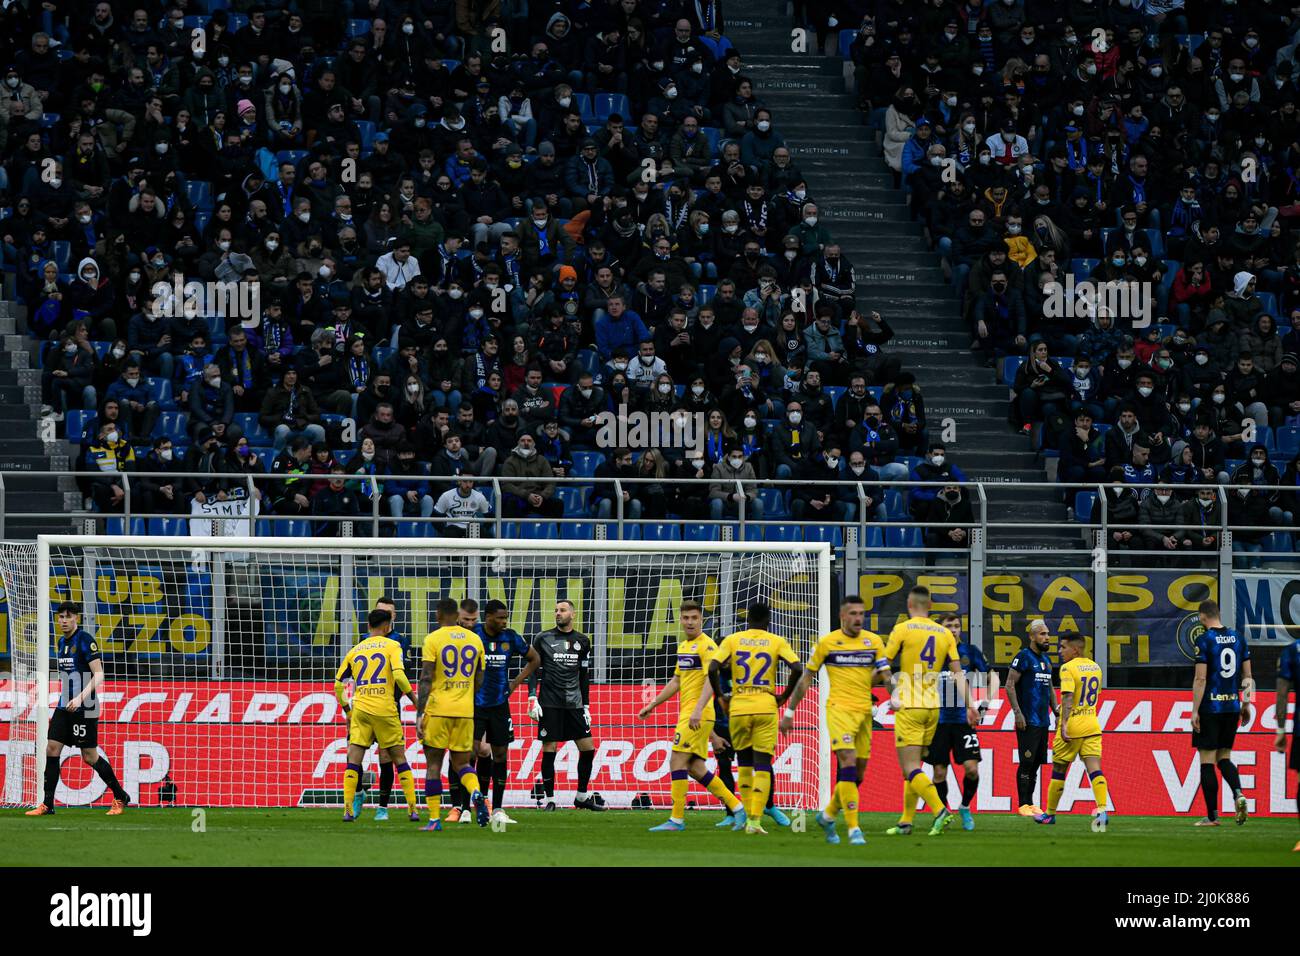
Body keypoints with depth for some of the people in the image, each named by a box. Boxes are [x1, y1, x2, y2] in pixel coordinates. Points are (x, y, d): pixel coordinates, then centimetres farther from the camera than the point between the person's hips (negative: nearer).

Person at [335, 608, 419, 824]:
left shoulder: (355, 650, 13)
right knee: (399, 758, 7)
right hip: (385, 710, -2)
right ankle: (413, 809, 6)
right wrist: (415, 699, 0)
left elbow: (338, 684, 14)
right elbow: (399, 676, -12)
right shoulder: (392, 646, 1)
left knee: (354, 760, 1)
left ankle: (348, 809, -8)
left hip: (360, 709, 2)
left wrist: (347, 710, 24)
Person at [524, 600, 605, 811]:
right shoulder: (543, 639, 2)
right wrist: (532, 698, -7)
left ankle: (582, 797, 14)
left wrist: (586, 705, 14)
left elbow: (584, 675, 16)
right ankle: (550, 799, 3)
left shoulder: (582, 641, 11)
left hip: (574, 703, 3)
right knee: (549, 750, -5)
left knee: (588, 748, 1)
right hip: (550, 704, -3)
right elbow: (532, 669, 3)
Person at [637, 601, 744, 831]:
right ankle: (735, 806, 16)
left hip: (698, 715, -9)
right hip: (687, 714, 9)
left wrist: (698, 710, -31)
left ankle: (677, 819, -9)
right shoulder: (683, 646, 18)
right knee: (695, 767, 9)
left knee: (677, 761, -11)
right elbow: (676, 682, 26)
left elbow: (711, 680, -21)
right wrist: (652, 705, 25)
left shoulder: (707, 646, -10)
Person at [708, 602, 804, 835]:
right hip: (766, 708, -1)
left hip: (739, 708, 1)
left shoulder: (732, 640, 5)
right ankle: (755, 820, -10)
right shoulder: (777, 642, 4)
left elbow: (713, 668, -7)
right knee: (762, 765, 0)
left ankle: (749, 815, 15)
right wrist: (784, 696, 5)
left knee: (744, 763, 16)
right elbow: (797, 668, -8)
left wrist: (720, 697, 6)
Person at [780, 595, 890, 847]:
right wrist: (789, 711, 8)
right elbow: (806, 679, 7)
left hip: (864, 710, 4)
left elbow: (885, 674, 8)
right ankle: (853, 828, -20)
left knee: (857, 775, 8)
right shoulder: (827, 643, 0)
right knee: (848, 764, -19)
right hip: (839, 709, -4)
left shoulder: (874, 641, 9)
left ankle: (828, 815, 31)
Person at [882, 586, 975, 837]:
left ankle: (940, 811, -25)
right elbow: (958, 673, 4)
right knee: (913, 766, 15)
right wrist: (968, 706, 4)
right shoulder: (944, 634, 8)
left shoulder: (902, 629, -6)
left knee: (909, 768, -8)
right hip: (932, 707, 6)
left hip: (908, 706, -6)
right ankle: (906, 822, 16)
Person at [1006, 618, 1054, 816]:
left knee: (1037, 763, 9)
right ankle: (1023, 805, -5)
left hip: (1043, 721, 8)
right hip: (1028, 721, -8)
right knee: (1027, 763, -8)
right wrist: (1017, 713, -18)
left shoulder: (1046, 659, 16)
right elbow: (1009, 685, -13)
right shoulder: (1023, 657, -9)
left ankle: (1030, 803, 15)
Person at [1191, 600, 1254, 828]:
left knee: (1207, 761, 1)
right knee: (1224, 758, 17)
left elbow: (1200, 679, -14)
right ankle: (1238, 794, -9)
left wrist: (1195, 710, -11)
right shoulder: (1238, 638, 7)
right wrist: (1246, 705, 19)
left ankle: (1212, 816, 1)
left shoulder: (1204, 640, -10)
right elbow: (1247, 675, 11)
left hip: (1210, 707, -6)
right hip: (1232, 706, 6)